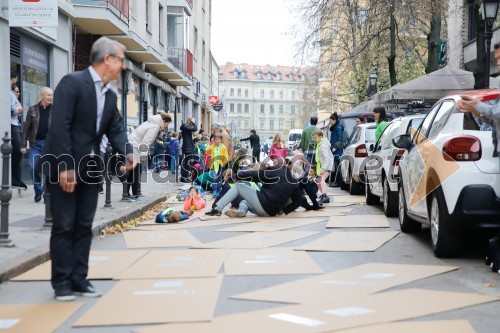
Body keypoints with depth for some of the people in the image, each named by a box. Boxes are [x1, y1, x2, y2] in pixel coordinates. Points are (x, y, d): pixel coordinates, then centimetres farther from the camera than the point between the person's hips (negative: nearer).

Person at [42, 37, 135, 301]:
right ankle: (62, 283, 7)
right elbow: (59, 127, -20)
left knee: (84, 226, 9)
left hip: (90, 168, 8)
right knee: (64, 227, -1)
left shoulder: (110, 95, 12)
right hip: (64, 166, -8)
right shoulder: (72, 83, -14)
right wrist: (65, 166, -24)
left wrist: (128, 154, -11)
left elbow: (115, 130, 9)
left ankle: (79, 279, 16)